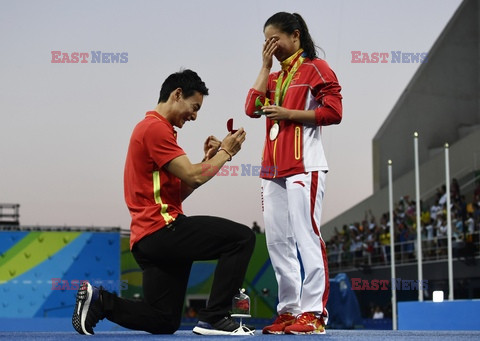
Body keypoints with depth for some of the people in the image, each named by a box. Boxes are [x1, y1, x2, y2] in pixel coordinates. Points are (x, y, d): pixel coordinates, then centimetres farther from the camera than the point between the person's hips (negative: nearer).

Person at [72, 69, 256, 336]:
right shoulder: (155, 128, -9)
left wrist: (208, 159, 13)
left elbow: (179, 192, 21)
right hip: (162, 228, -10)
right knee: (242, 237, -14)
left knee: (163, 322, 14)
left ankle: (98, 300, 11)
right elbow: (193, 176, -15)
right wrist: (225, 153, -1)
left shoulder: (155, 128, 24)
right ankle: (214, 318, -13)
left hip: (149, 239, 10)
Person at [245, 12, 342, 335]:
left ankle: (314, 313, -10)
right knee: (278, 242, 6)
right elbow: (252, 108, 7)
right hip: (274, 170, 8)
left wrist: (287, 113, -11)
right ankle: (289, 311, 11)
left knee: (307, 238, -10)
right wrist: (265, 66, 8)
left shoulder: (316, 68, 0)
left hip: (304, 168, -8)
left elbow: (333, 112, -10)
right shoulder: (275, 77, 22)